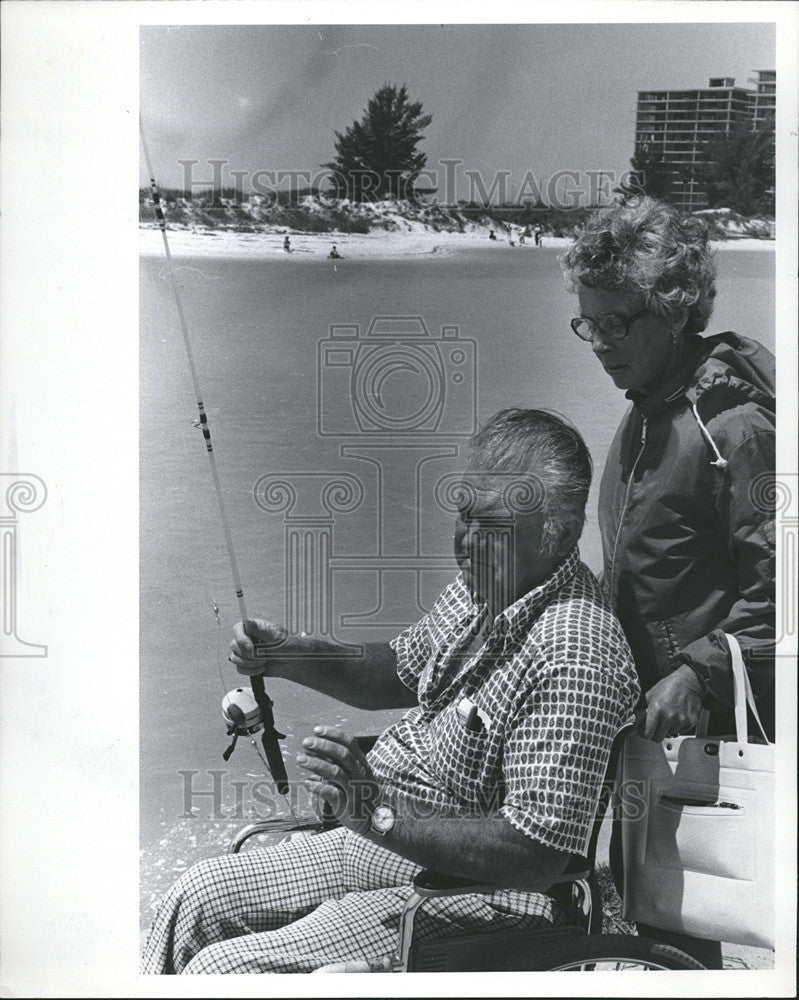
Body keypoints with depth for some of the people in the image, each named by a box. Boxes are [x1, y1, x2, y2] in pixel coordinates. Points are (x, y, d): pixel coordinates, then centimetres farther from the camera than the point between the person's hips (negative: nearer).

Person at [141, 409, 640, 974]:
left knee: (218, 969, -13)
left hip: (473, 888, -9)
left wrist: (379, 815, -33)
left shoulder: (572, 657, -28)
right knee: (199, 895, 14)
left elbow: (537, 855, -30)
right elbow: (401, 672, 18)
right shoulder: (483, 585, 1)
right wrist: (289, 656, 2)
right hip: (385, 840, 9)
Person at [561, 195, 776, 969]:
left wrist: (699, 675, -22)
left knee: (672, 919, -1)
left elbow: (775, 582, -19)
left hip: (703, 728, -9)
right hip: (642, 709, 9)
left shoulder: (730, 426, -17)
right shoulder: (644, 413, 12)